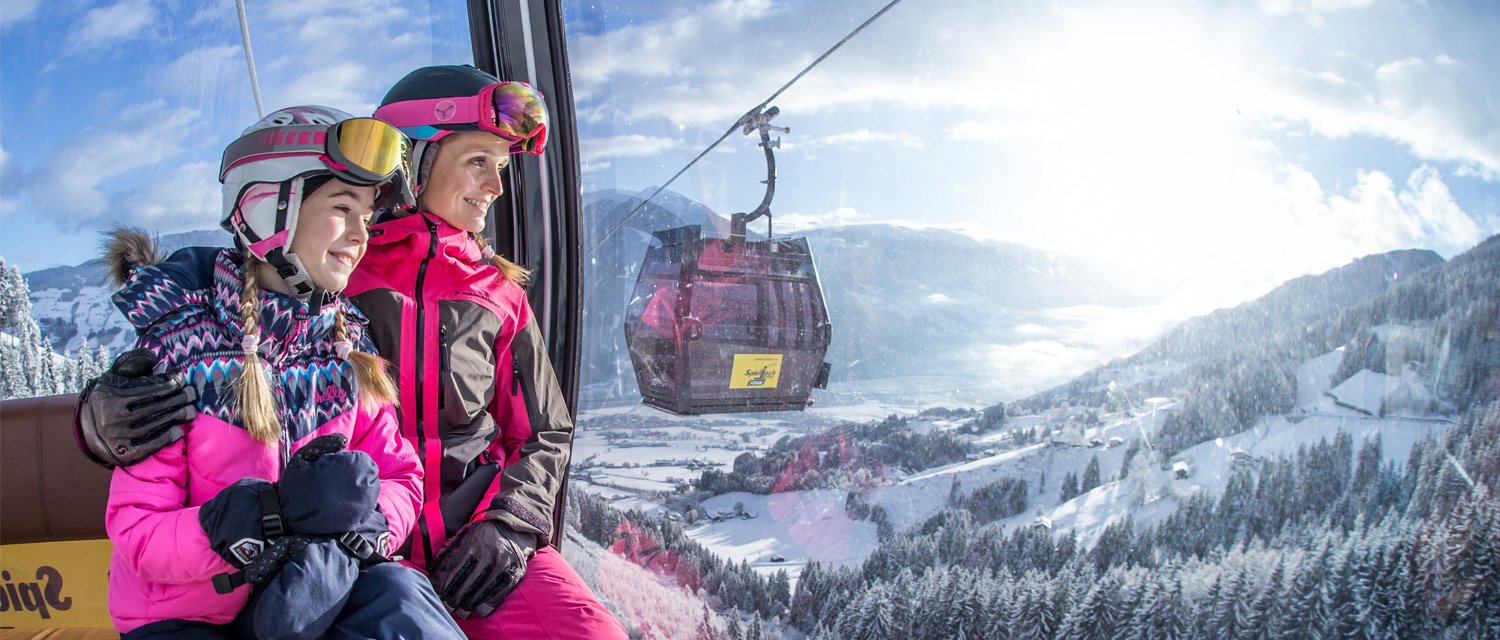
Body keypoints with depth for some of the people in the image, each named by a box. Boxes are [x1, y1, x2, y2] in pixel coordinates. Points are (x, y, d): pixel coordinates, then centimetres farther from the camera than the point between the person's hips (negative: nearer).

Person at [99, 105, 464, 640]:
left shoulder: (349, 346, 4)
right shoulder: (180, 348, -8)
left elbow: (400, 480, 5)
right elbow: (136, 532, -11)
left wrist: (360, 527, -19)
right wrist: (277, 513, -26)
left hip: (310, 594, 3)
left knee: (395, 591, -28)